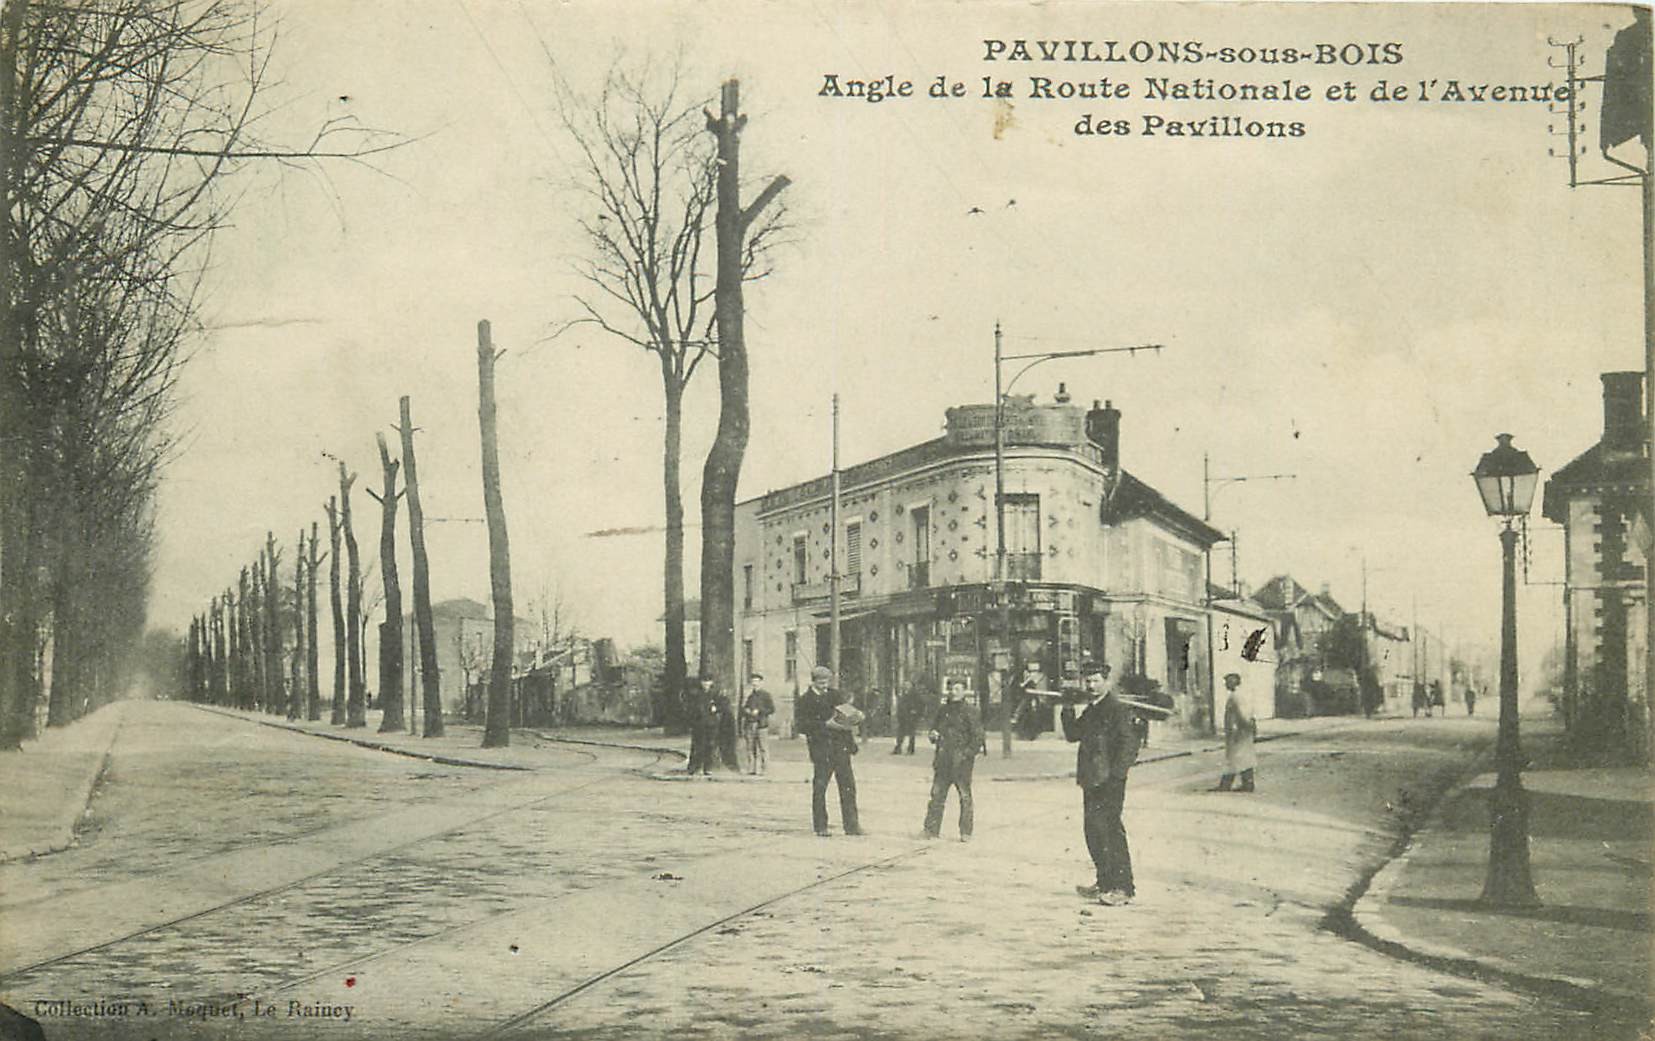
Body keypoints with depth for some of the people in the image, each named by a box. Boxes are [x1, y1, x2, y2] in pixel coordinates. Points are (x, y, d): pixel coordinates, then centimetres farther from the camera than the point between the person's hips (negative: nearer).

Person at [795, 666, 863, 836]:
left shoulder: (834, 695, 15)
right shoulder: (804, 701, 0)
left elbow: (848, 713, 25)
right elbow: (800, 725, -11)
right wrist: (825, 725, -18)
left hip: (841, 747, 4)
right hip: (821, 748, -4)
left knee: (848, 786, 1)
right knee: (819, 788, -2)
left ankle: (852, 825, 6)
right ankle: (820, 827, 8)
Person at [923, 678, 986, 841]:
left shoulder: (969, 710, -5)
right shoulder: (943, 710, 14)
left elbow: (978, 736, -8)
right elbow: (934, 728, 26)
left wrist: (967, 754, -15)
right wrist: (934, 735, 3)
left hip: (961, 761, -5)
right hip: (943, 760, 5)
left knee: (965, 796, -2)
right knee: (937, 794, 4)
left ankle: (966, 833, 2)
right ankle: (931, 830, 8)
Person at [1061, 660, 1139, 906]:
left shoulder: (1118, 710, -10)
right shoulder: (1090, 711, 18)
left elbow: (1129, 745, -15)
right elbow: (1073, 735, 18)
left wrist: (1115, 777, -20)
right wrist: (1068, 710, 4)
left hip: (1108, 784, -9)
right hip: (1091, 782, 9)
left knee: (1110, 832, -10)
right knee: (1094, 832, 12)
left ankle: (1123, 888, -7)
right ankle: (1105, 884, 21)